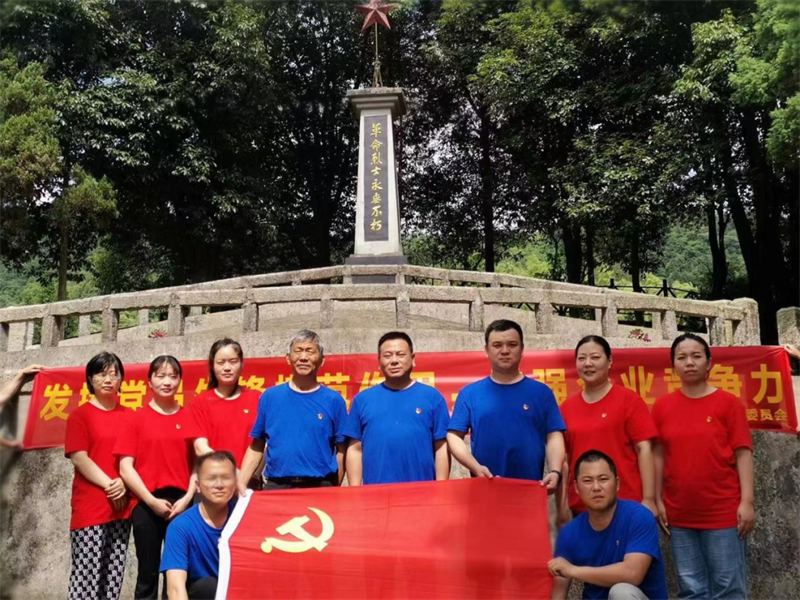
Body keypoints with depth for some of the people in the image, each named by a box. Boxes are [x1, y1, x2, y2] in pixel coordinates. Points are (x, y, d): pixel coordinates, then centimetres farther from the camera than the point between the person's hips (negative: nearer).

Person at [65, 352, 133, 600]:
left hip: (122, 505, 4)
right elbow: (79, 458, -7)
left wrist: (124, 484, -8)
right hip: (90, 506, -3)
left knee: (113, 577, 6)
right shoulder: (80, 415, 2)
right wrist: (109, 485, -12)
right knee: (86, 575, -6)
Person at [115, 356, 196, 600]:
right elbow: (125, 467, -2)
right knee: (148, 573, 6)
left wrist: (187, 498, -7)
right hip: (146, 505, -1)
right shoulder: (137, 418, 2)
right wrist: (151, 500, -9)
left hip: (181, 504, 1)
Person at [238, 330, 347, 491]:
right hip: (276, 486, 1)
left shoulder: (333, 400, 0)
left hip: (321, 488, -1)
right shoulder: (270, 396, 3)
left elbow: (341, 450, 1)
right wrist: (240, 482, -4)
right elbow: (256, 447, 5)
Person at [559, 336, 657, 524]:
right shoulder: (566, 407, 5)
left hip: (626, 503, -3)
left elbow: (644, 449, -5)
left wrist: (648, 499, -10)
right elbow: (563, 458, 7)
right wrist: (561, 505, 6)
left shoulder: (629, 400, -3)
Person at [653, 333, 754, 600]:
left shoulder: (728, 403, -2)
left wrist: (747, 501, -10)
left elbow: (743, 453, -4)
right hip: (679, 514, 3)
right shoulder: (662, 406, 4)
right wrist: (657, 500, 4)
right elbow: (659, 456, 6)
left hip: (724, 512, -2)